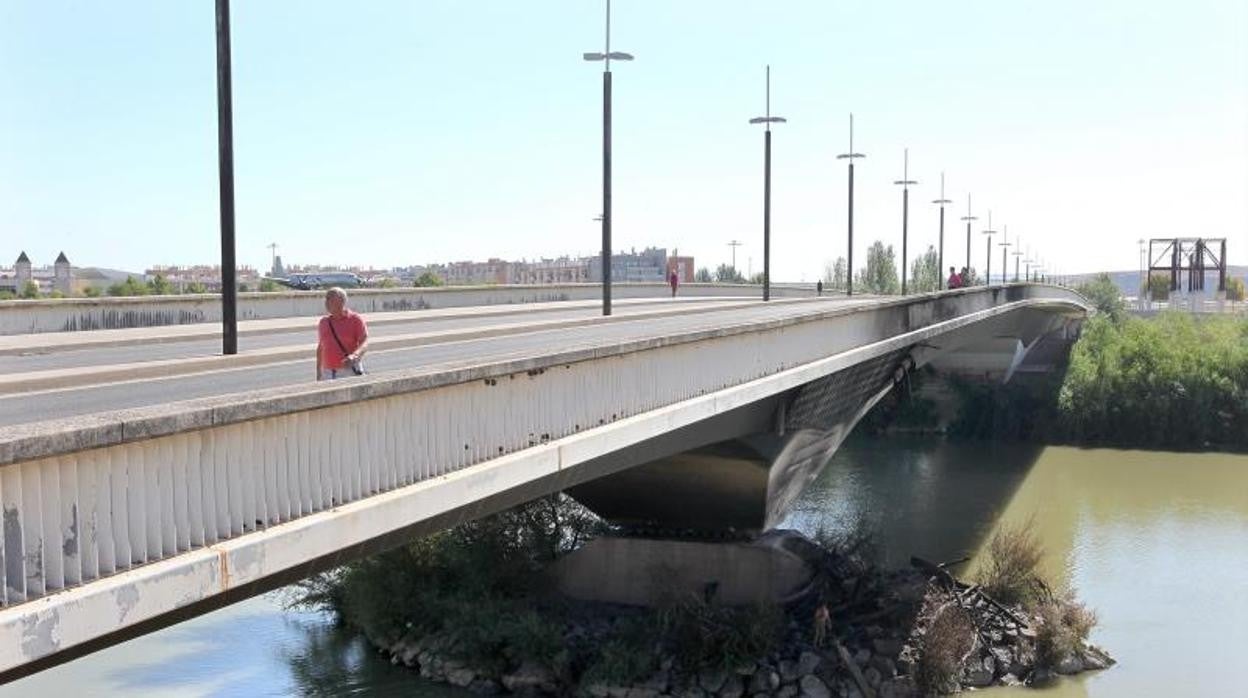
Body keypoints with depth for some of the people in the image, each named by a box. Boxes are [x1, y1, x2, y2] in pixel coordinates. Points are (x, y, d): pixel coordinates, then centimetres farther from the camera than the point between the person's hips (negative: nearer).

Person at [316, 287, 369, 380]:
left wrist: (354, 356, -33)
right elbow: (320, 348, 19)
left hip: (349, 372, -5)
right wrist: (318, 372, 18)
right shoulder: (323, 322, 12)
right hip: (327, 374, 5)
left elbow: (364, 343, -13)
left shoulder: (355, 319, -3)